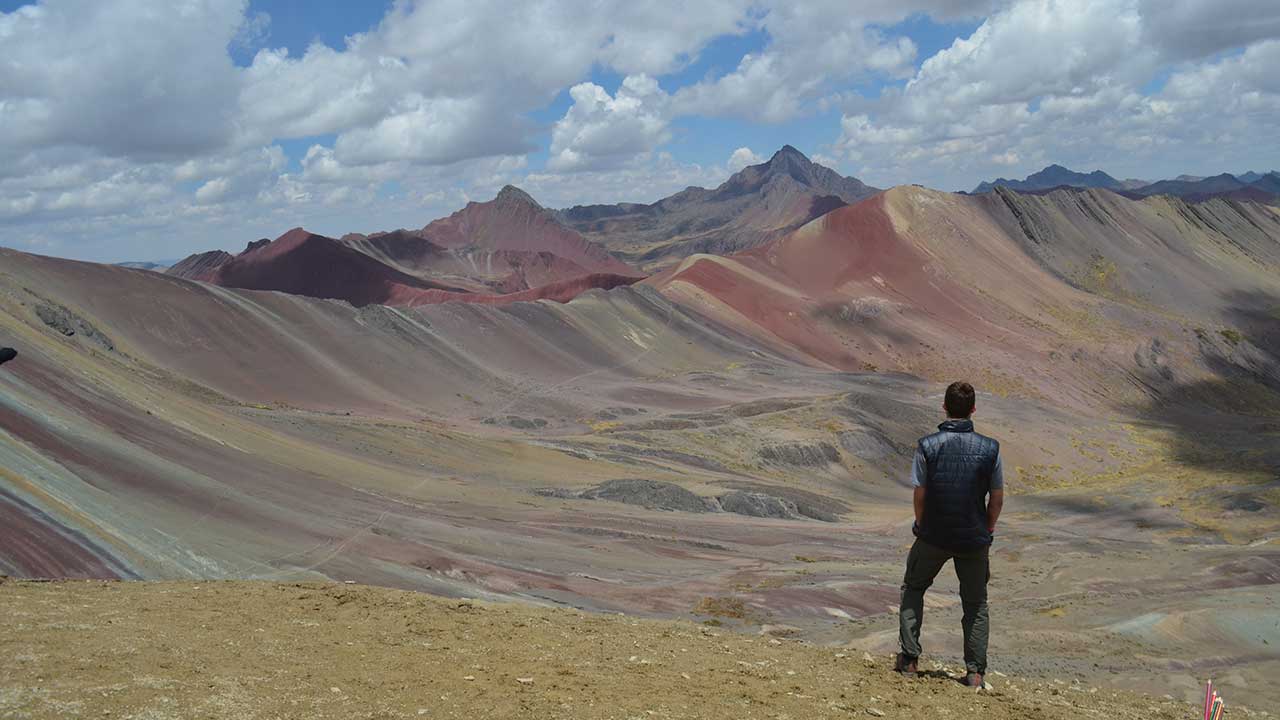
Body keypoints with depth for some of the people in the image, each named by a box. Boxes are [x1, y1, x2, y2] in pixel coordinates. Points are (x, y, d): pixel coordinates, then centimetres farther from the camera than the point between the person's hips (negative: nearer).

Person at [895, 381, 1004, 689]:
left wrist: (922, 527, 9)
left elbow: (920, 495, -8)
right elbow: (997, 499, -2)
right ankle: (975, 671, 13)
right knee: (976, 603, 17)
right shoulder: (989, 449, -8)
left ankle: (909, 659, 16)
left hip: (933, 536, -1)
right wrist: (987, 530, 13)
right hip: (974, 540, 1)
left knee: (913, 588, 21)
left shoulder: (927, 446, -12)